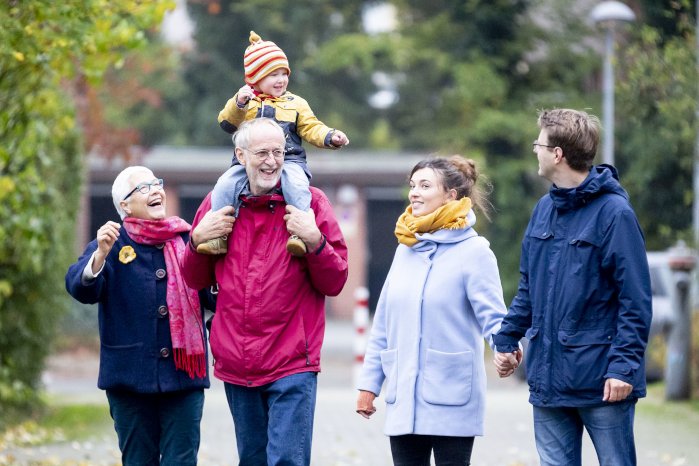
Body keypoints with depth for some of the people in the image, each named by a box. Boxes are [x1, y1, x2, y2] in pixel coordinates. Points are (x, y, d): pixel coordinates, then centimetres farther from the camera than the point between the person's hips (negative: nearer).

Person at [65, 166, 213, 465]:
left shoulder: (188, 239, 7)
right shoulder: (113, 243, 1)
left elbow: (214, 299, 8)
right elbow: (80, 289, -14)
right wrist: (101, 255, -33)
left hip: (183, 373, 1)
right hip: (131, 375, -1)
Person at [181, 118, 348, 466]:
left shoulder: (310, 202, -2)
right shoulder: (219, 204, 7)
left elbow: (334, 283, -2)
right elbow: (196, 280, 15)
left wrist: (314, 240, -18)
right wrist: (198, 240, -3)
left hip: (292, 365, -4)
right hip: (236, 366, 4)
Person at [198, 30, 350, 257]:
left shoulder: (296, 104, 19)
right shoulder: (245, 101, 15)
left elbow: (311, 128, 12)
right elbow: (227, 122, 0)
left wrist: (330, 137, -7)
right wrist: (239, 103, -18)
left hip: (289, 160, 0)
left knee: (296, 185, -34)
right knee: (225, 185, -25)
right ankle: (218, 236, -21)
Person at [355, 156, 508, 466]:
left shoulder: (473, 251, -6)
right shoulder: (406, 249, 13)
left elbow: (492, 317, -12)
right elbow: (384, 325, 16)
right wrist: (369, 382, 14)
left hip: (451, 402, -6)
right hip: (403, 400, 6)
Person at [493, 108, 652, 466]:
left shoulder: (614, 212, -11)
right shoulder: (545, 209, 11)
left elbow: (635, 300, -13)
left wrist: (624, 365, -18)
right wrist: (507, 339, 15)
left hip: (601, 380, -7)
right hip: (548, 376, 7)